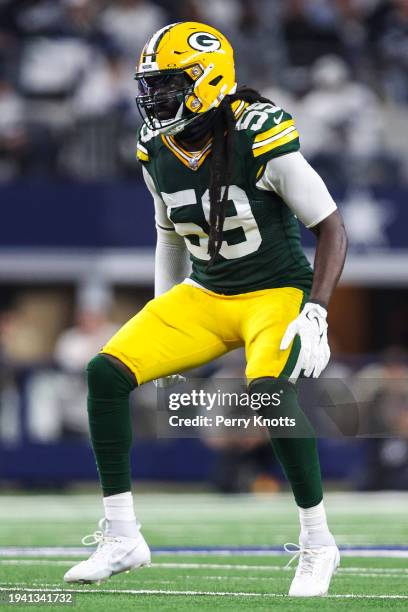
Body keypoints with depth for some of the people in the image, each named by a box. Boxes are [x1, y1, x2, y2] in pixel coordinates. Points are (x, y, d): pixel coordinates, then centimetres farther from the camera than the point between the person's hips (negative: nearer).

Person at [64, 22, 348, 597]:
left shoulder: (259, 140, -20)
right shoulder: (158, 152, -1)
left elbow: (332, 228, -15)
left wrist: (314, 315, -24)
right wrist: (162, 322, 15)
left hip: (278, 291, -6)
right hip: (205, 295, 6)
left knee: (267, 387, -35)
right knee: (106, 372, -12)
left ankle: (318, 543, -15)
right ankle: (122, 538, -2)